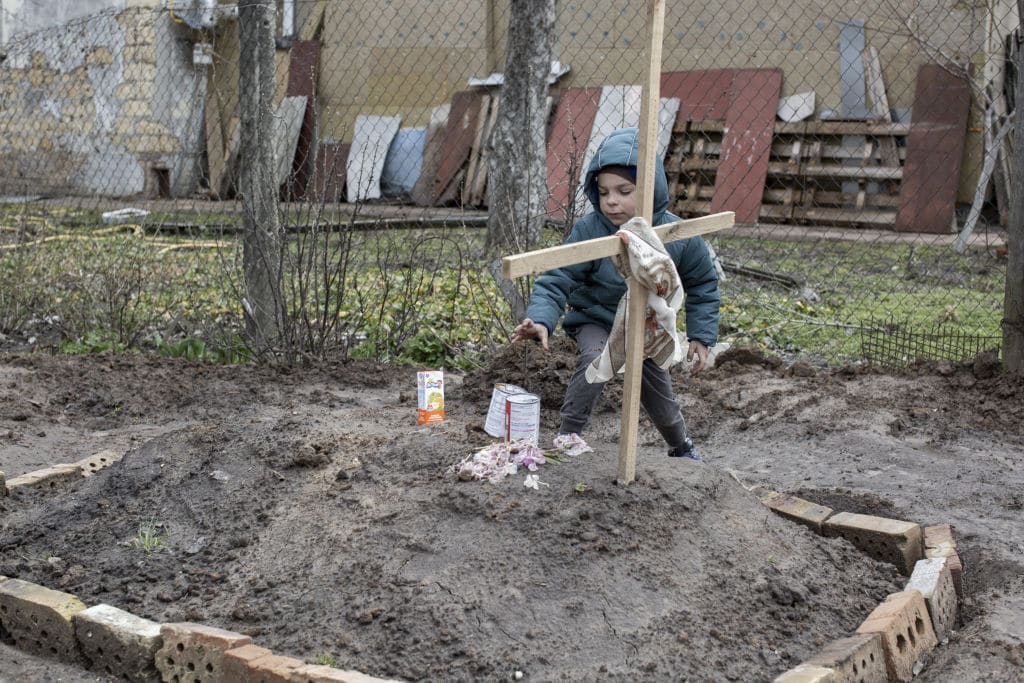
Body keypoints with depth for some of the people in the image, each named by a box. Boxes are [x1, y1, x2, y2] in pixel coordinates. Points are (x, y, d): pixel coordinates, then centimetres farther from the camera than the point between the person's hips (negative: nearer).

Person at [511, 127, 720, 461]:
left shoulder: (679, 237, -20)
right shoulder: (589, 230, -27)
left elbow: (702, 285, -3)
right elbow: (556, 281, -28)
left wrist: (701, 335, -5)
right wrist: (541, 320, -46)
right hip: (596, 320, -2)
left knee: (659, 396, 15)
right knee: (595, 359, -35)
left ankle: (682, 448, 47)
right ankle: (567, 438, -22)